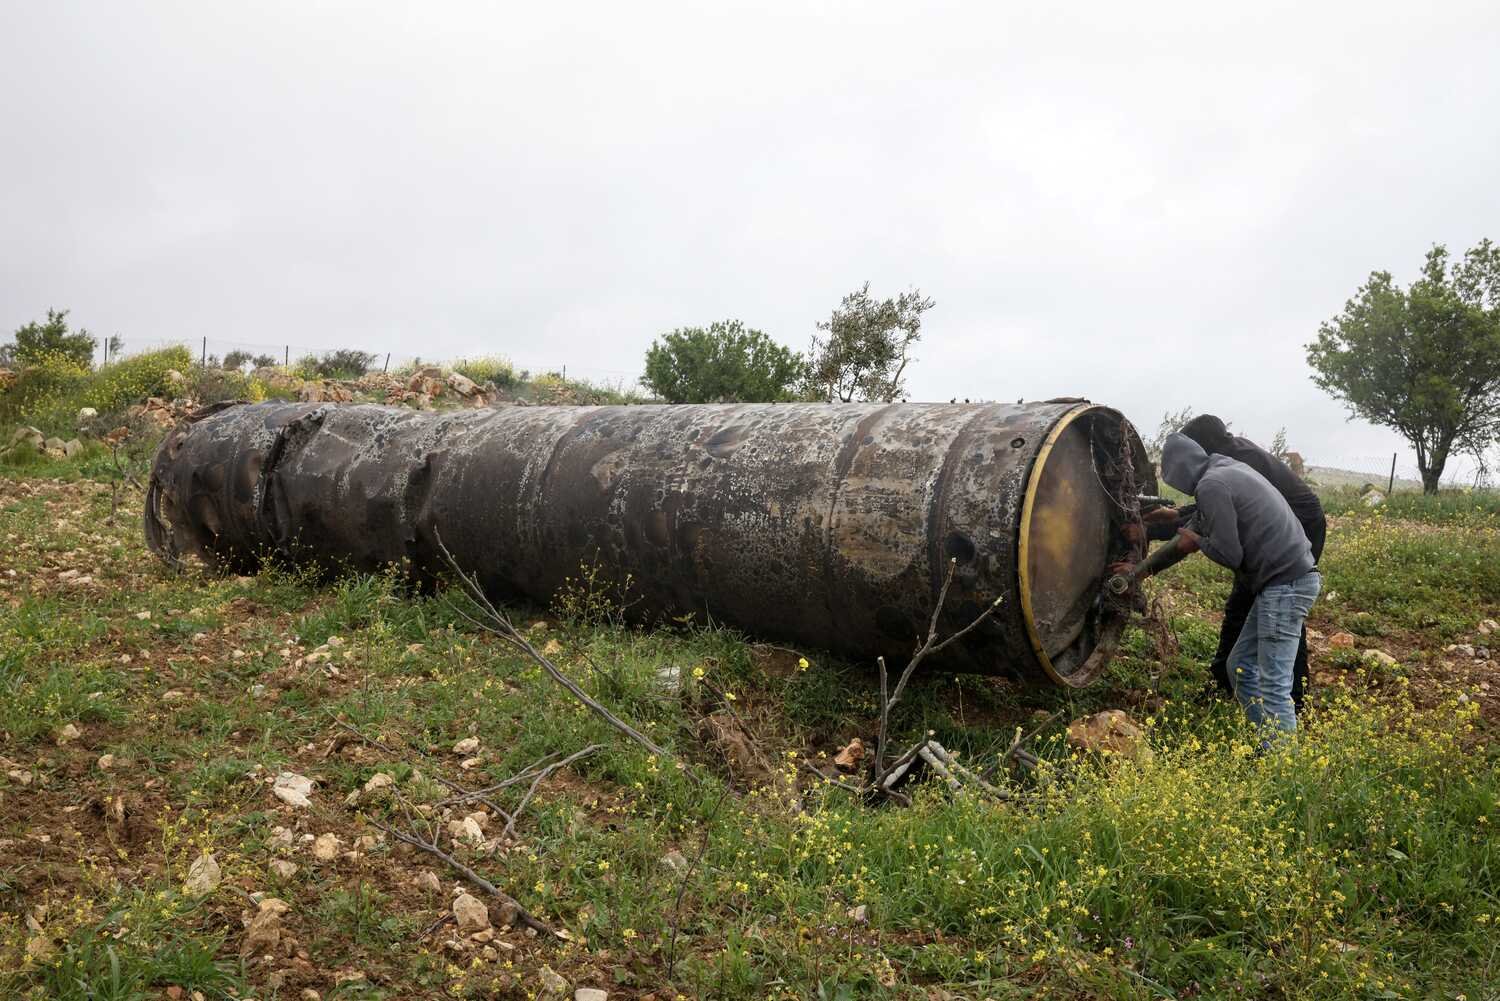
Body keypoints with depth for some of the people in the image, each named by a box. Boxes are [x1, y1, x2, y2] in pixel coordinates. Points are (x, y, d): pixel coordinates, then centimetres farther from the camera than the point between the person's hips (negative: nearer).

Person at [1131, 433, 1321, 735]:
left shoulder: (1211, 485, -12)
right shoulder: (1228, 469, 18)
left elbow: (1228, 554, -16)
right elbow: (1194, 530, 27)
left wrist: (1197, 541, 5)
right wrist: (1145, 568, 32)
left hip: (1286, 583, -10)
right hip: (1289, 579, 10)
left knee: (1273, 686, -9)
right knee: (1241, 667, 15)